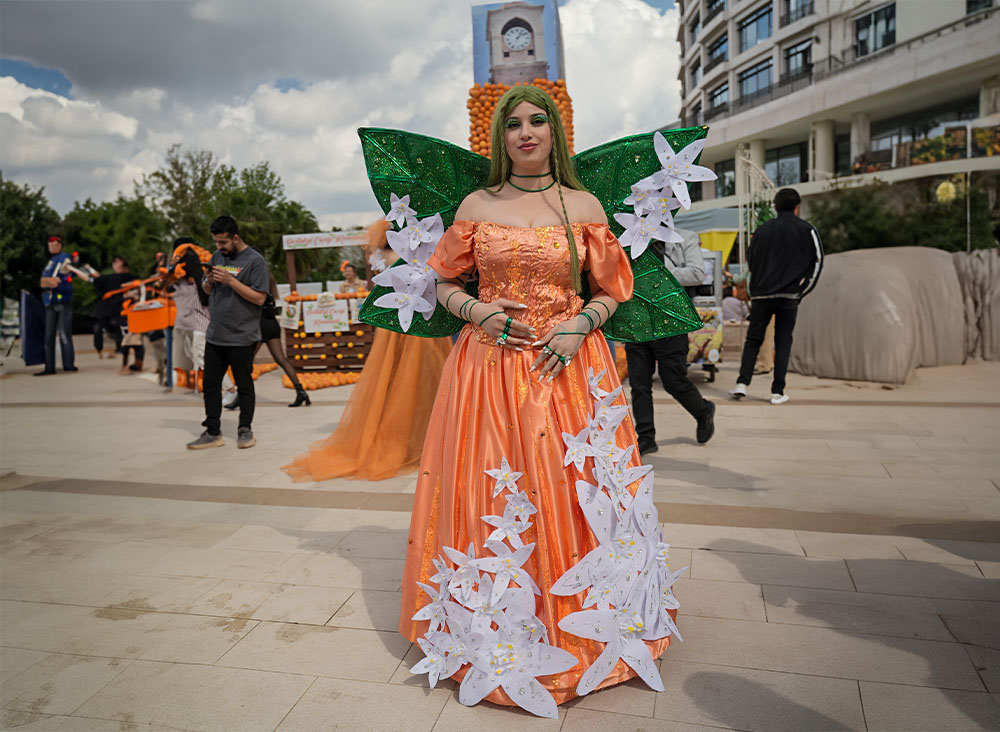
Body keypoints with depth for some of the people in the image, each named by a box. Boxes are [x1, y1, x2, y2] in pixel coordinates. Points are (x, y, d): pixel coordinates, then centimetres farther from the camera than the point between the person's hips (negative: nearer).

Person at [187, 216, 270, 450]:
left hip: (241, 338, -6)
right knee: (210, 384, 8)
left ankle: (245, 431, 17)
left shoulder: (254, 261, -8)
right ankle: (213, 433, 17)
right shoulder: (217, 257, 12)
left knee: (244, 385, 5)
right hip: (214, 335, 7)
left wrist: (230, 280, -19)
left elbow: (259, 298, -14)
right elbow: (206, 290, 21)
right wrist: (209, 281, -2)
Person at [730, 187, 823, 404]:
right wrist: (802, 291, 8)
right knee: (783, 343, 5)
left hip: (761, 295, 1)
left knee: (753, 340, 10)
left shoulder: (762, 229, 8)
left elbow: (750, 260, 12)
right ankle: (777, 392, 3)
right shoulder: (807, 230, 2)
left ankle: (742, 383, -2)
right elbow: (817, 261, 2)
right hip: (789, 296, -1)